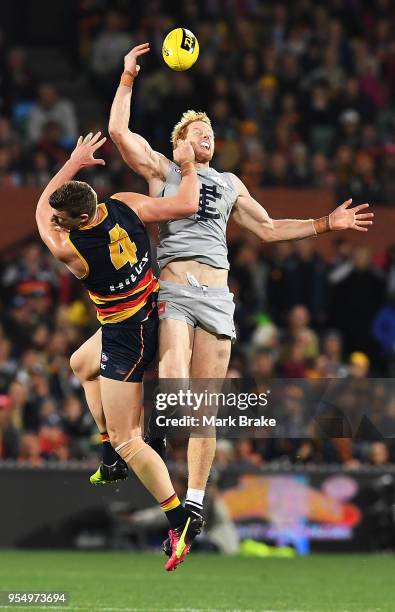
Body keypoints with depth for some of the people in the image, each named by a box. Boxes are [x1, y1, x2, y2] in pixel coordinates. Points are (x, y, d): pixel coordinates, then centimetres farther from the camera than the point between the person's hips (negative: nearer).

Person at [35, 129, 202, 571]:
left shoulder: (67, 250, -26)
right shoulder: (126, 206, -16)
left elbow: (40, 212, -7)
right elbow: (187, 205, -15)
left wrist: (74, 162, 2)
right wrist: (188, 166, 4)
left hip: (126, 338, -8)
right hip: (152, 313, 8)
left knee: (126, 439, -3)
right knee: (83, 363, 33)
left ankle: (180, 519, -11)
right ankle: (114, 457, 37)